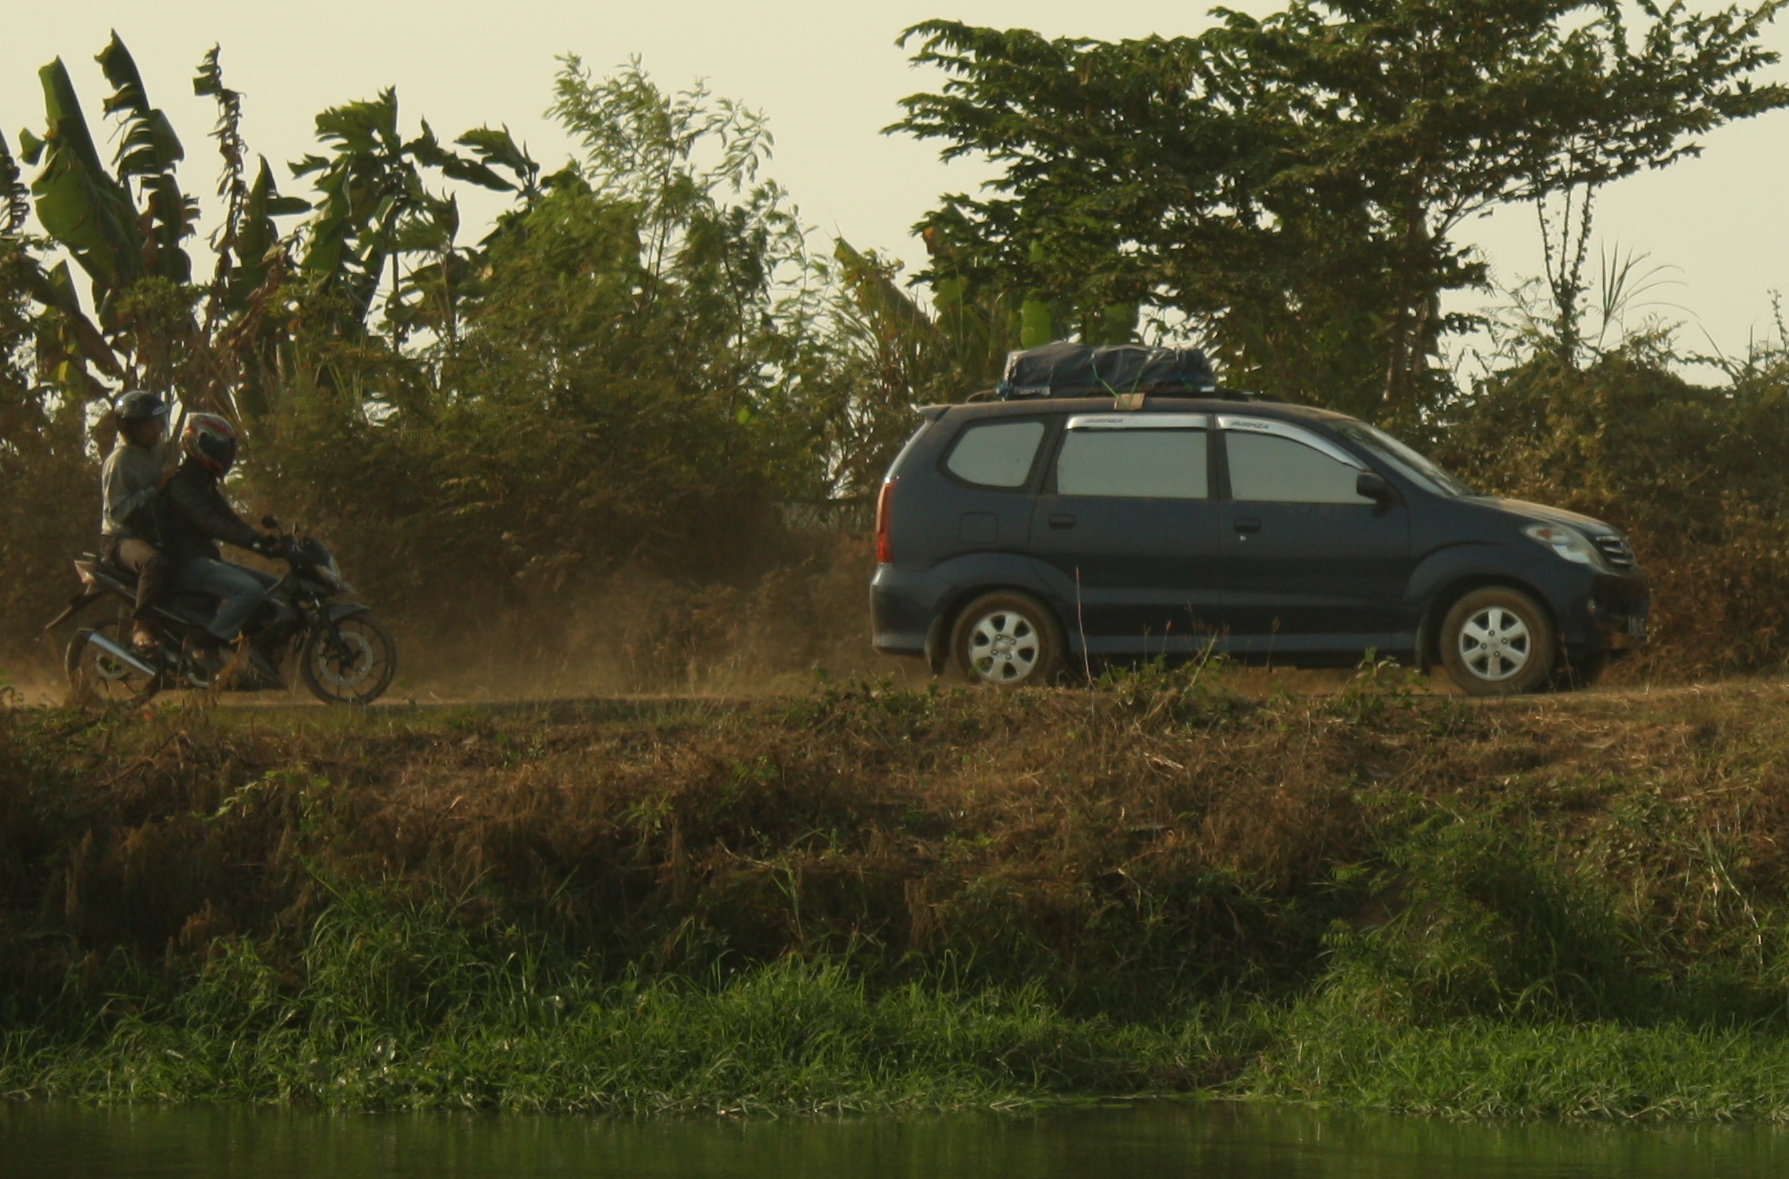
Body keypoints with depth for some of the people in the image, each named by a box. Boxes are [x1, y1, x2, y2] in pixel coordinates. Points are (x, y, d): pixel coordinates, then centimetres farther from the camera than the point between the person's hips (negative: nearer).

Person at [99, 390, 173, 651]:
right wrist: (153, 490, -23)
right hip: (121, 538, -8)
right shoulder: (120, 460, -12)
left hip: (151, 535, 8)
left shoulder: (160, 452, 12)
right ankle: (141, 626, -35)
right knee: (154, 562, -39)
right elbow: (117, 510, -19)